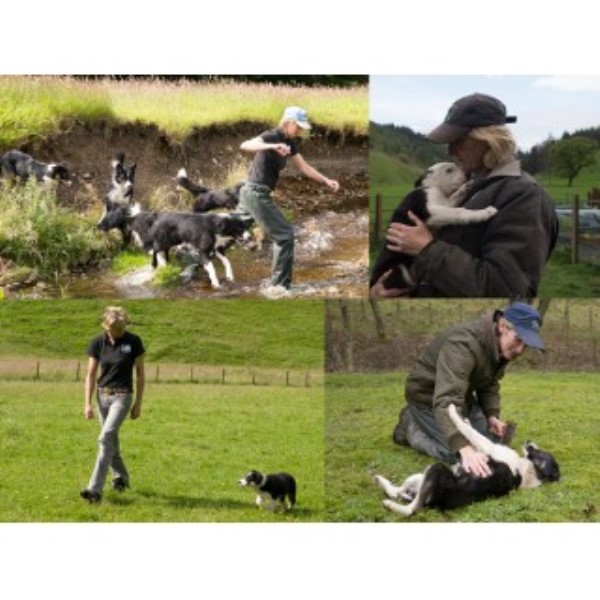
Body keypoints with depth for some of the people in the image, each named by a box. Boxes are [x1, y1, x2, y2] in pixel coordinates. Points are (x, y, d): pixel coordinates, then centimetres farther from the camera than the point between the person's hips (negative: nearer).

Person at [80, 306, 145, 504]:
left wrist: (138, 404, -2)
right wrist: (88, 403, -3)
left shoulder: (134, 342, -8)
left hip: (122, 396, -4)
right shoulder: (97, 343, -2)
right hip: (103, 395, 4)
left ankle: (95, 489, -22)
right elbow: (91, 374, 2)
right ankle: (121, 477, 38)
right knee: (111, 442, 14)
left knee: (106, 438, -18)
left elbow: (140, 374, -1)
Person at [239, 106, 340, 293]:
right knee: (285, 234, -6)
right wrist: (272, 146, -48)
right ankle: (279, 286, -2)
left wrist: (326, 181, 3)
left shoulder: (290, 142, 10)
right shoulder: (271, 136, -16)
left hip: (250, 193, 9)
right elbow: (244, 145, -33)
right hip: (256, 194, -9)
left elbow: (304, 167, 15)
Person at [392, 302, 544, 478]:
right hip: (429, 395, -8)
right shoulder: (464, 344, -38)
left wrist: (492, 416, -13)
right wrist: (465, 450, -60)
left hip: (461, 394, 9)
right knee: (458, 454, -20)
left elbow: (490, 384, 8)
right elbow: (446, 400, -49)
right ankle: (412, 427, 5)